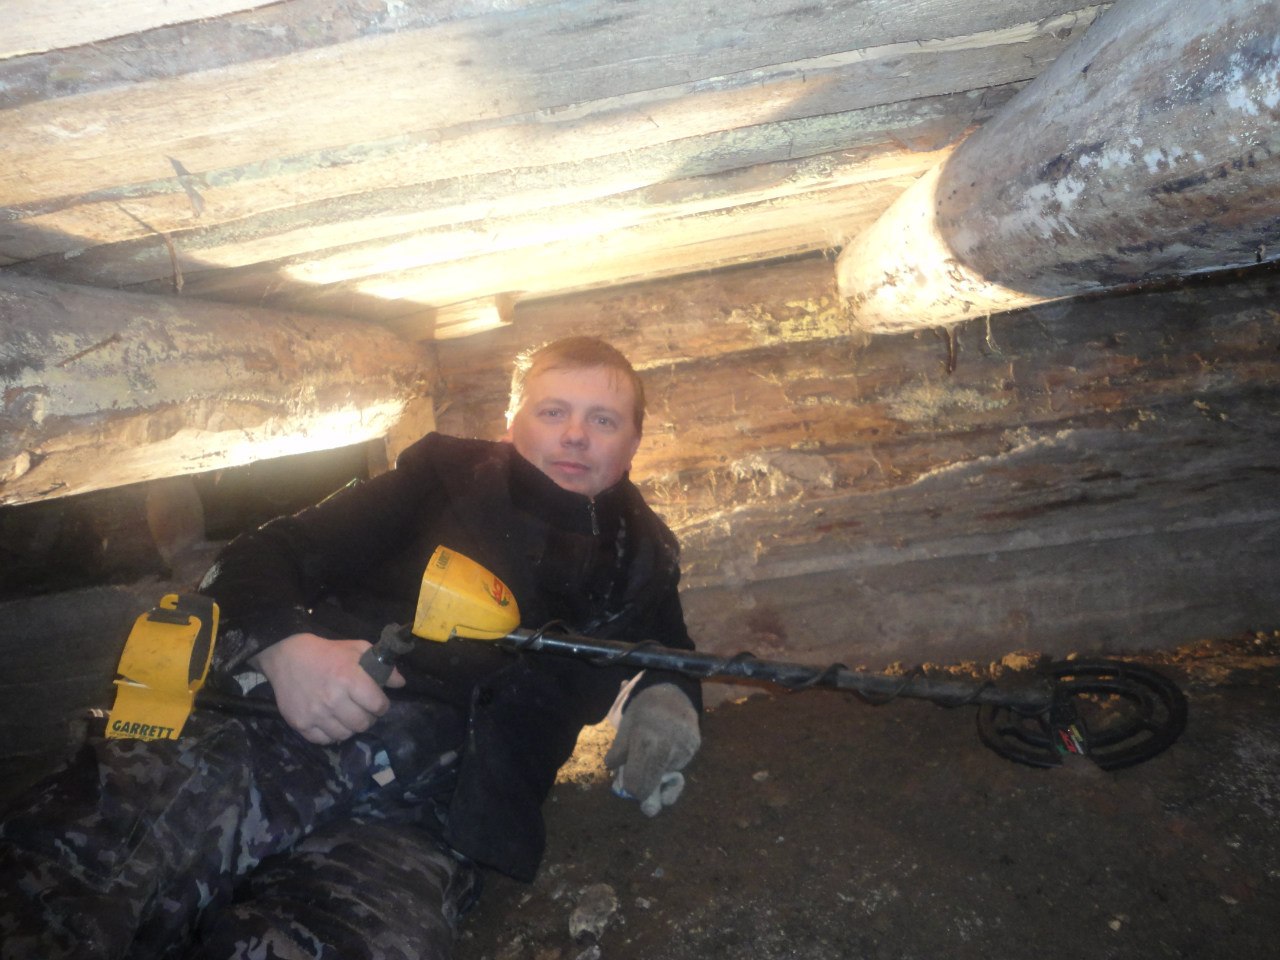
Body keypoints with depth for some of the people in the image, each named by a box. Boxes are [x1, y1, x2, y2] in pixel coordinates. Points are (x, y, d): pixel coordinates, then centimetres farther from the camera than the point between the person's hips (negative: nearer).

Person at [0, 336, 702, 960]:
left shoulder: (637, 554, 26)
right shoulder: (446, 474, 19)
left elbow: (670, 658, 34)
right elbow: (261, 557, 14)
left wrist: (665, 700, 7)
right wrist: (283, 640, -10)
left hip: (427, 818, 1)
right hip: (289, 728, 0)